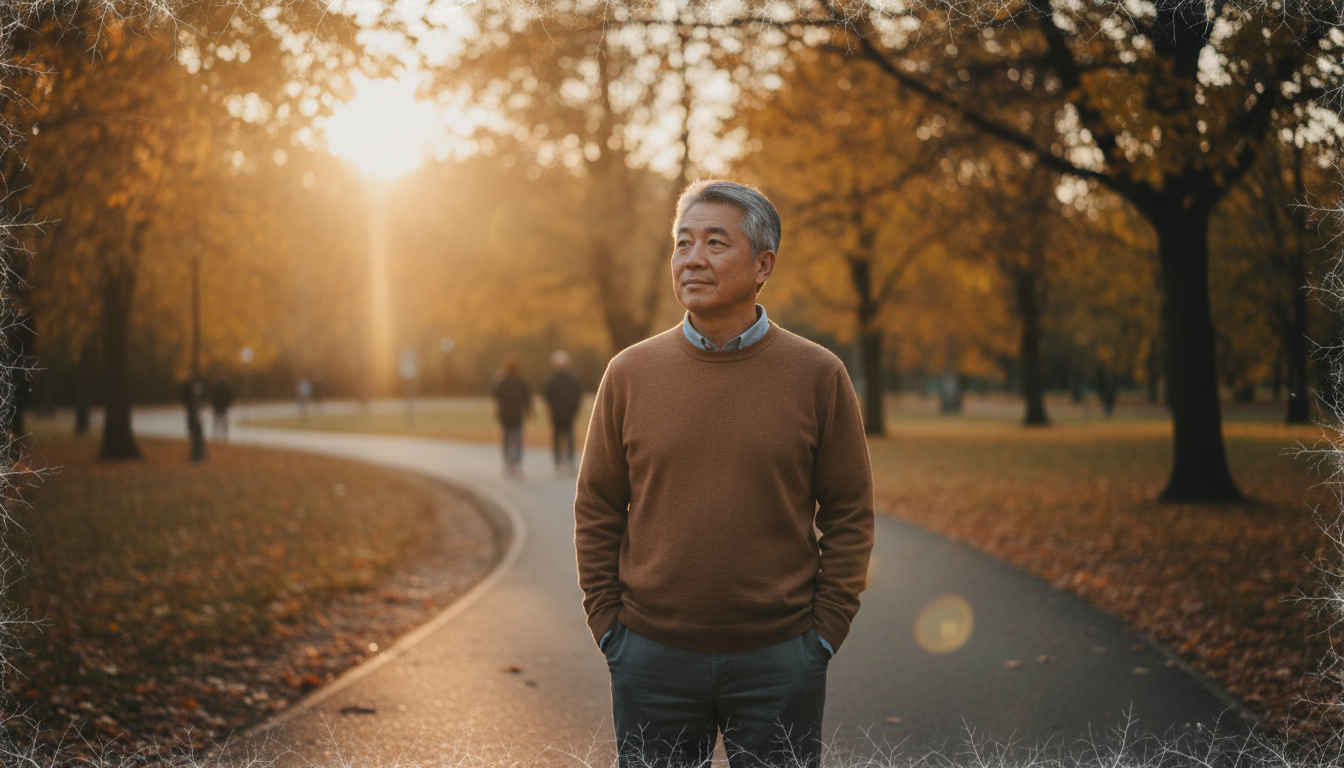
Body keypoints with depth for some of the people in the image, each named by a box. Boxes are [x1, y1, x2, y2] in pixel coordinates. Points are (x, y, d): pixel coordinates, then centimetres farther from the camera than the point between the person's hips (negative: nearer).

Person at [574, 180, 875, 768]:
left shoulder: (818, 375, -1)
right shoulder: (629, 373, 3)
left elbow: (849, 514, 2)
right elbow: (596, 511, 6)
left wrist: (824, 633, -3)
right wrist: (607, 626, 1)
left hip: (778, 662, -1)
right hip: (651, 658, 1)